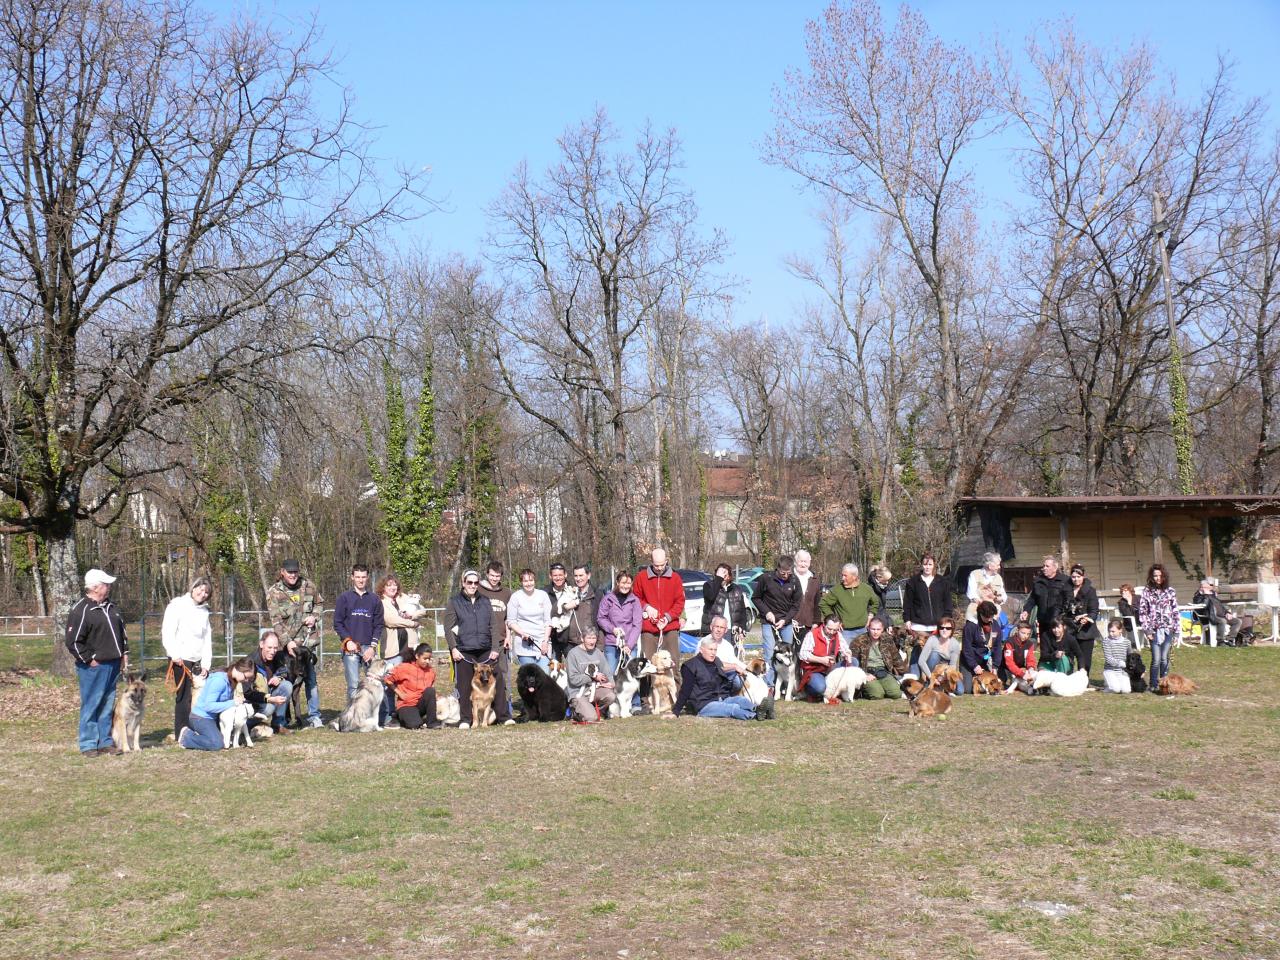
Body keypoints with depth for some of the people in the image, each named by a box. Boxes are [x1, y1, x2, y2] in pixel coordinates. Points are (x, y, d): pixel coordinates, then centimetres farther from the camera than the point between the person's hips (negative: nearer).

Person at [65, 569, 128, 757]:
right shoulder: (81, 610, -12)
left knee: (108, 706, 11)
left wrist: (124, 653, 15)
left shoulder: (111, 607, 14)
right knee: (91, 706, -2)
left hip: (113, 664, 8)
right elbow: (73, 641, -15)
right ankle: (88, 745, 4)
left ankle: (105, 741, 18)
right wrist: (89, 659, -14)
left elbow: (121, 631, 24)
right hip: (94, 667, -8)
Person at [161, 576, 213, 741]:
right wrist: (175, 655, -16)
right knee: (184, 696, -6)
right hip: (180, 660, -6)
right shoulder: (177, 605, -1)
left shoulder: (204, 611, 18)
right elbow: (167, 633, -8)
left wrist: (206, 664, 8)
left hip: (198, 661, 6)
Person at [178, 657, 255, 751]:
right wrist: (232, 703, -28)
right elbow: (208, 706, -30)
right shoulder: (219, 680, -26)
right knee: (217, 744, -21)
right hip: (201, 717, -9)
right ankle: (186, 737, -2)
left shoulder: (231, 680, 1)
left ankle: (197, 733, 17)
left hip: (213, 717, 9)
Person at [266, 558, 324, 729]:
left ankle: (314, 716, 10)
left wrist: (314, 616, -2)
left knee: (311, 678, 4)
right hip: (288, 642, -2)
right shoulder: (274, 592, -7)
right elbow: (276, 620, -12)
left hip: (308, 641, 2)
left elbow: (319, 603, 20)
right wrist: (288, 641, -21)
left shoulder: (308, 586, 2)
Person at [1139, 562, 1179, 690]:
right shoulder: (1147, 592, 3)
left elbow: (1175, 611, 8)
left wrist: (1176, 631, 4)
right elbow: (1142, 612, 2)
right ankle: (1154, 685, 4)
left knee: (1164, 658, -3)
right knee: (1156, 659, -8)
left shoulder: (1170, 591, 6)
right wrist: (1147, 630, -5)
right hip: (1154, 630, -1)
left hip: (1168, 629, 1)